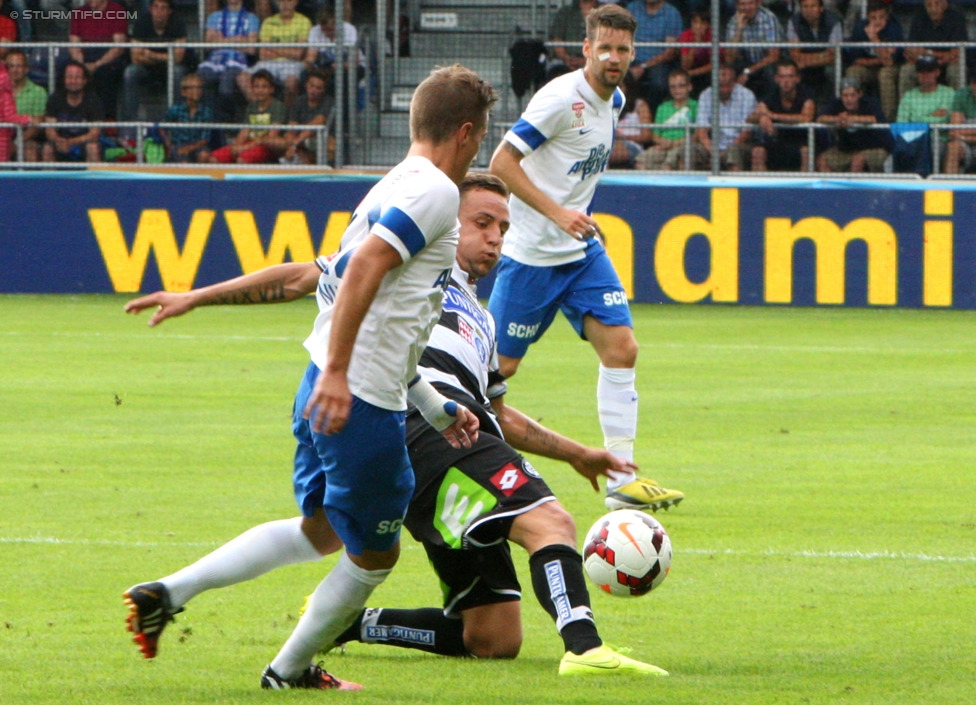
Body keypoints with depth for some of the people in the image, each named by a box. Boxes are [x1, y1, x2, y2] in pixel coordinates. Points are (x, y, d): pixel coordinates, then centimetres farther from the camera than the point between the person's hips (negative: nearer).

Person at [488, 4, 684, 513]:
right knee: (501, 366, -1)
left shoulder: (615, 100, 7)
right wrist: (558, 213, -26)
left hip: (582, 250, 7)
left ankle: (622, 482, -6)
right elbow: (501, 163, -21)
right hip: (532, 254, -7)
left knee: (621, 347, -6)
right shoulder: (561, 98, -18)